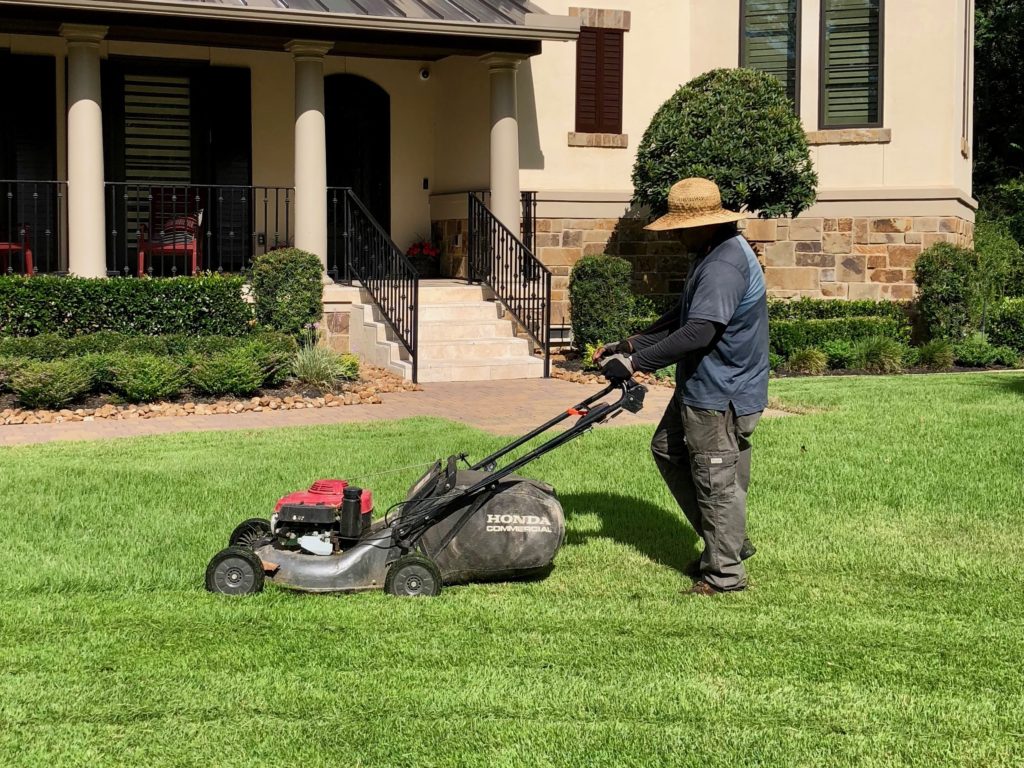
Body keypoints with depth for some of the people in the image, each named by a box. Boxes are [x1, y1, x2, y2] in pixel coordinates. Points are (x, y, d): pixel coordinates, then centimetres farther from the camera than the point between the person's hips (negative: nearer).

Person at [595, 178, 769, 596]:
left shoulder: (725, 265, -24)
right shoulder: (711, 255, 13)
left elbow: (697, 333, -32)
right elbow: (681, 317, 19)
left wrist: (634, 363, -28)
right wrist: (632, 345, 11)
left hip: (722, 393, -12)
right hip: (698, 388, 12)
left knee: (716, 479, -1)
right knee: (668, 451, 20)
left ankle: (724, 572, 12)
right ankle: (727, 541, 27)